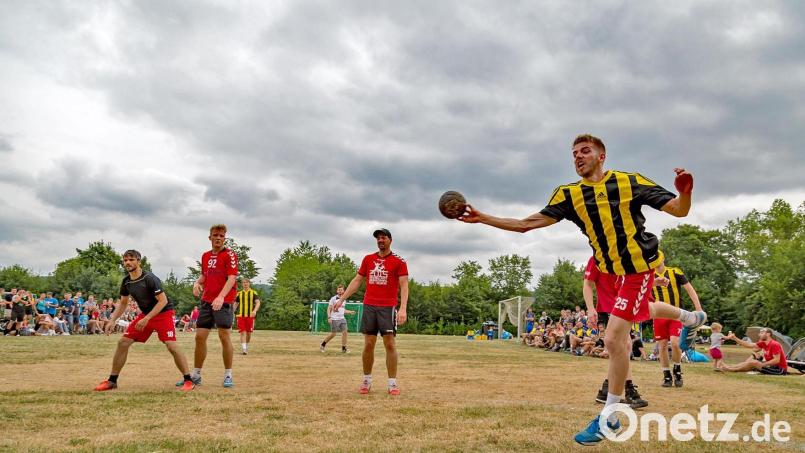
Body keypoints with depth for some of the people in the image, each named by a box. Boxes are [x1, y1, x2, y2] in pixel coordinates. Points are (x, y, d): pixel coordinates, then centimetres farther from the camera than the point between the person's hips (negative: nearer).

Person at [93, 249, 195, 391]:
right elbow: (123, 303, 16)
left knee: (171, 345, -21)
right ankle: (112, 381, 13)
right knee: (123, 342, 0)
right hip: (145, 314, 7)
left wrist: (146, 319, -26)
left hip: (163, 313, -7)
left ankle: (188, 380, -11)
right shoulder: (126, 282, 1)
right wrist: (113, 321, 3)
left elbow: (163, 301, -24)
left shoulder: (150, 279, -21)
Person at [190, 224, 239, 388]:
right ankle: (195, 375, 16)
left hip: (224, 302, -6)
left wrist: (221, 297, -28)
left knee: (224, 336, -7)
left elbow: (231, 278, -15)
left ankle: (228, 376, 4)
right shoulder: (205, 256, 14)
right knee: (200, 336, 5)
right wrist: (197, 283, 4)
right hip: (206, 301, 6)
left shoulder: (229, 254, -5)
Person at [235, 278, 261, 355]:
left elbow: (258, 303, -8)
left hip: (250, 316, -1)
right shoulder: (239, 293, 11)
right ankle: (244, 349, -15)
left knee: (249, 333, 7)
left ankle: (247, 347, 28)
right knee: (243, 332, -9)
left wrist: (255, 311, -25)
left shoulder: (253, 293, 3)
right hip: (241, 316, 1)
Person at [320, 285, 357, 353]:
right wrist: (329, 317, -16)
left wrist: (350, 312, 12)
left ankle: (343, 348, -1)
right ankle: (323, 344, 18)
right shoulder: (333, 298, -5)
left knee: (344, 332, -6)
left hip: (342, 319, 5)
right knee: (333, 334, -2)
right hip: (334, 319, -5)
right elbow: (329, 309, -5)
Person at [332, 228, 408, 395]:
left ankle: (393, 383, 2)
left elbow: (404, 286, -9)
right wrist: (342, 299, 8)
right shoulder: (368, 259, 12)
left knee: (390, 344, -4)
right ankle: (366, 381, 16)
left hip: (388, 307, -3)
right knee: (368, 344, 5)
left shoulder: (399, 261, -1)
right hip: (369, 306, 3)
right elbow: (356, 281, 15)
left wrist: (403, 308, -21)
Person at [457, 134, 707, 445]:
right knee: (640, 311, 31)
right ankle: (690, 317, 65)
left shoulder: (629, 182, -13)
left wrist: (685, 193, -35)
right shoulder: (569, 195, -3)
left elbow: (679, 210, -12)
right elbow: (527, 224, -9)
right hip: (614, 269, 6)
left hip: (638, 264, -6)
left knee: (614, 338, -14)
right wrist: (483, 218, -17)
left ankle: (609, 418, 1)